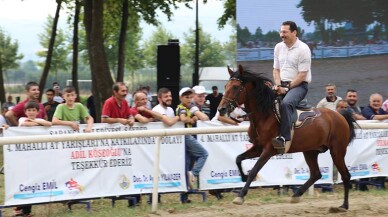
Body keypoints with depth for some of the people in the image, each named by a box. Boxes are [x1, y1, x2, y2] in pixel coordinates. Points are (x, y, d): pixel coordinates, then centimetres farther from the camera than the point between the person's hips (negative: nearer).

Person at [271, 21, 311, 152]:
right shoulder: (279, 47, 11)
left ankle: (285, 138, -40)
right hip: (282, 84, 7)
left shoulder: (303, 49, -9)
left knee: (286, 103, -35)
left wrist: (287, 88, -18)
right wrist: (278, 85, -4)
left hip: (298, 85, -7)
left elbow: (302, 75, -13)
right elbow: (276, 69, 15)